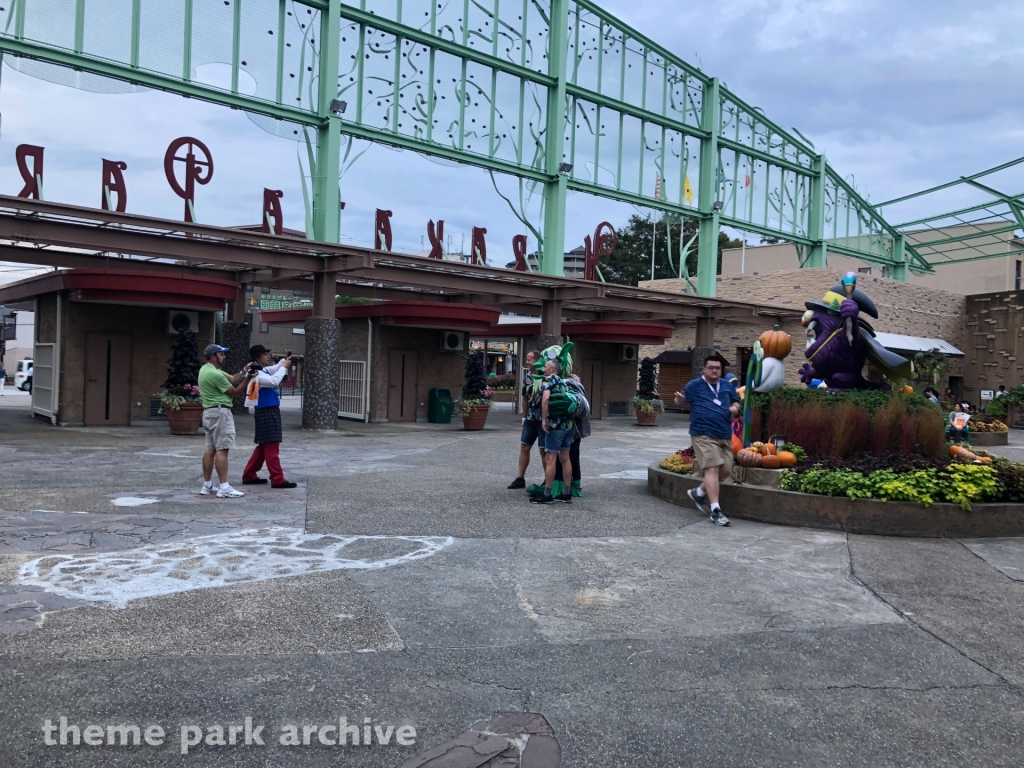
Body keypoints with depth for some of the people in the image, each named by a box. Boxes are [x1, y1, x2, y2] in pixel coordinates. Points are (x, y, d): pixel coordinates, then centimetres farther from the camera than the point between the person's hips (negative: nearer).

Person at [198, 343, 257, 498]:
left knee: (211, 449, 12)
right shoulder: (215, 374, -18)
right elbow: (235, 392, -10)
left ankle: (207, 485, 15)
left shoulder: (206, 369, 13)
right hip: (220, 413, -11)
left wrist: (244, 371, -1)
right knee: (222, 450, -11)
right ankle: (224, 488, -13)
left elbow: (232, 379, 11)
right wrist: (248, 378, -10)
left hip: (210, 412, 11)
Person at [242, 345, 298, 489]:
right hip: (266, 412, -11)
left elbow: (274, 370, 29)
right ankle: (277, 480, -9)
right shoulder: (258, 374, -16)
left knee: (263, 446, 16)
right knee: (272, 447, -9)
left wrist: (284, 361, 9)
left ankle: (249, 476, 22)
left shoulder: (264, 370, 13)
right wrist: (284, 366, -19)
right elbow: (274, 381, -30)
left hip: (270, 411, 11)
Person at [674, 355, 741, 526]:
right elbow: (679, 402, -1)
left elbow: (736, 402, 23)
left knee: (726, 470, 9)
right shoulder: (694, 385, -3)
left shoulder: (728, 386, 11)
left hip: (725, 435, 7)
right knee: (712, 469, -14)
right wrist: (680, 399, -26)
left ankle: (698, 492, 29)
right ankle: (715, 511, -13)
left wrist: (735, 407, -1)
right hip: (704, 435, -6)